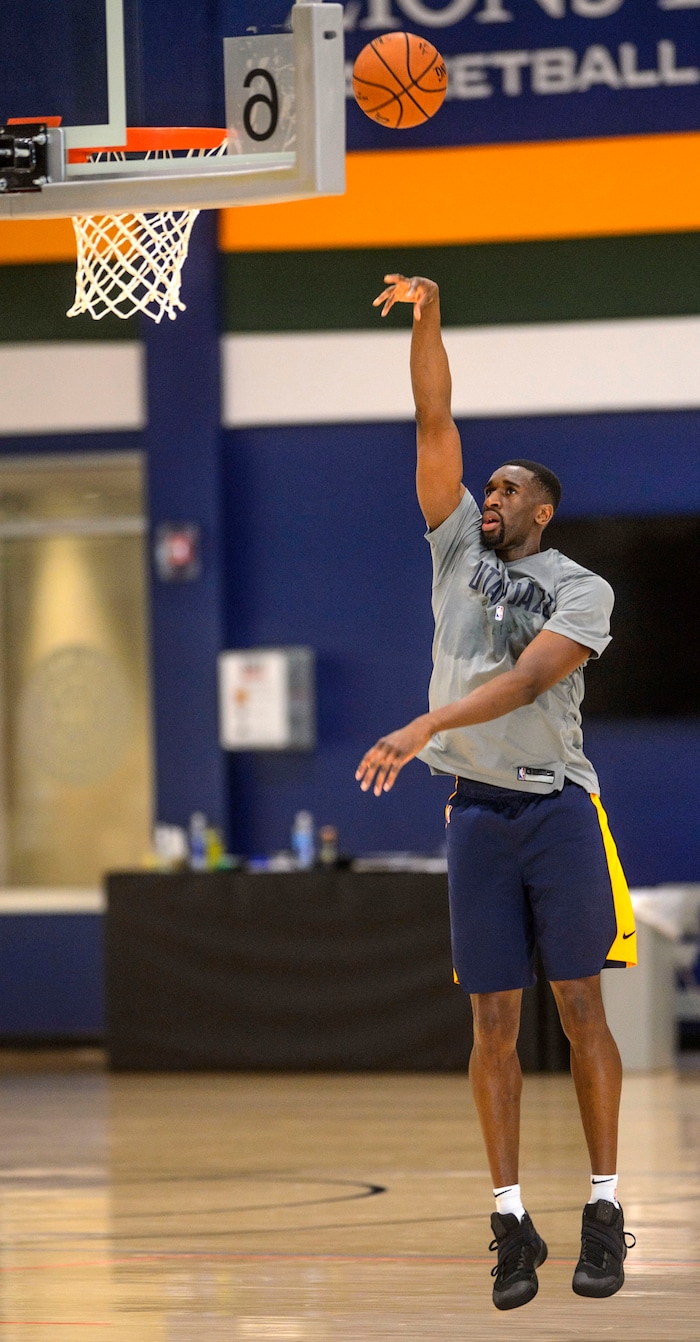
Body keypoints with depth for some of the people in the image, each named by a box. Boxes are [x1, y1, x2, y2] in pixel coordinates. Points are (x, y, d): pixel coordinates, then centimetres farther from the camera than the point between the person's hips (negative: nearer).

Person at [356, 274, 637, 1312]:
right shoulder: (458, 550, 12)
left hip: (558, 807, -3)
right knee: (493, 1021, 0)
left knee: (579, 1006, -4)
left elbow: (527, 680, -17)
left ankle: (605, 1207, -1)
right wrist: (426, 322, -6)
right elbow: (436, 426, 5)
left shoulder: (581, 592, -1)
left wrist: (426, 728, -29)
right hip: (477, 812, 3)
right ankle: (511, 1220, 1)